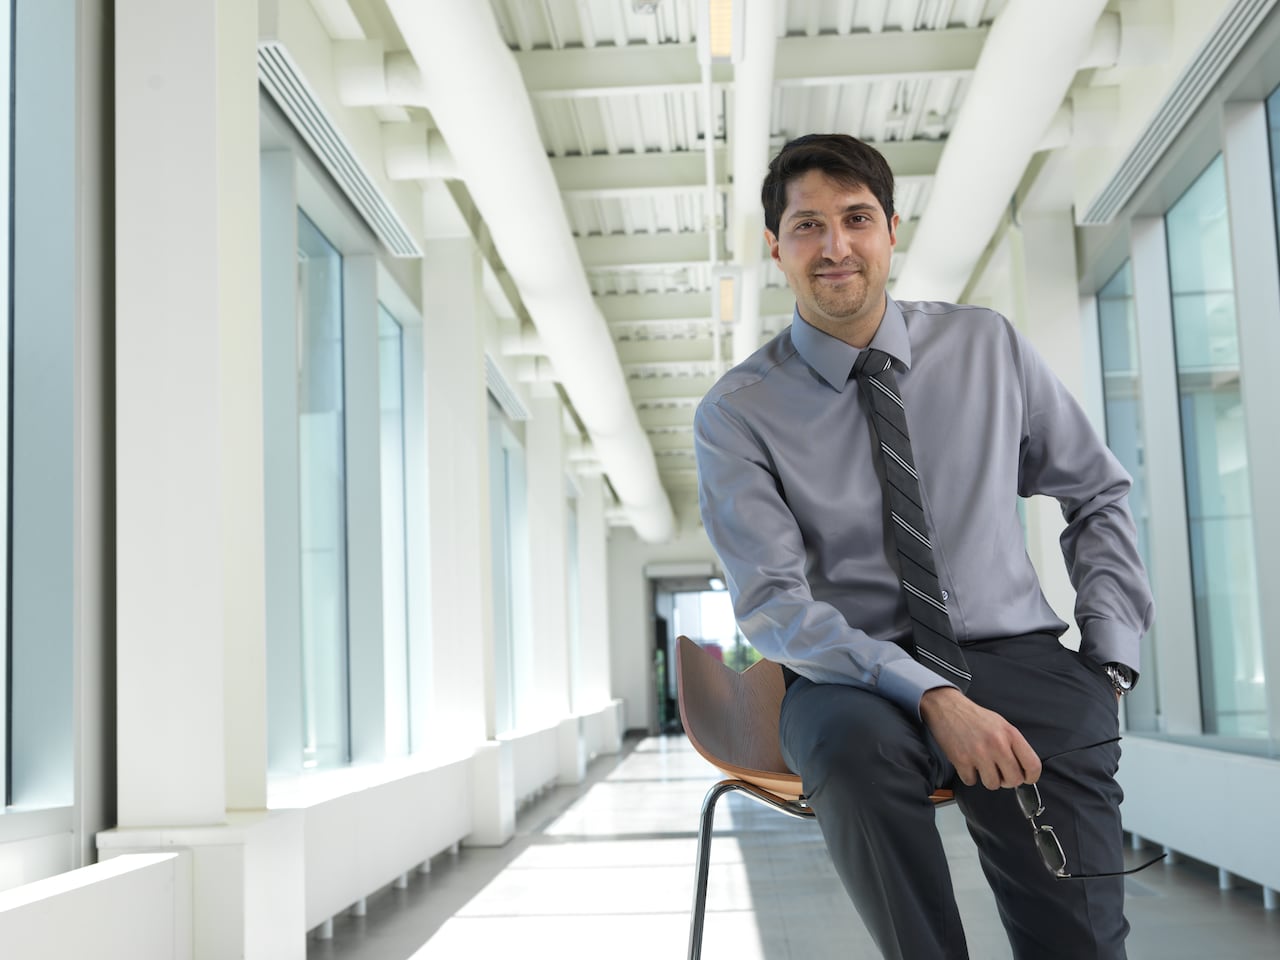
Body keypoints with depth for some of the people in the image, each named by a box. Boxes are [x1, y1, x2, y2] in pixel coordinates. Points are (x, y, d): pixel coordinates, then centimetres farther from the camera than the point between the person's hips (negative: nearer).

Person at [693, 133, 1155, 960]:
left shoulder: (989, 347, 8)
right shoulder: (737, 414, -1)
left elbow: (1099, 497, 16)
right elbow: (773, 603, -10)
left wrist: (1111, 659, 2)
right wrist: (929, 697, -24)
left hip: (1019, 659, 1)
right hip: (859, 680, -1)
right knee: (851, 741, -36)